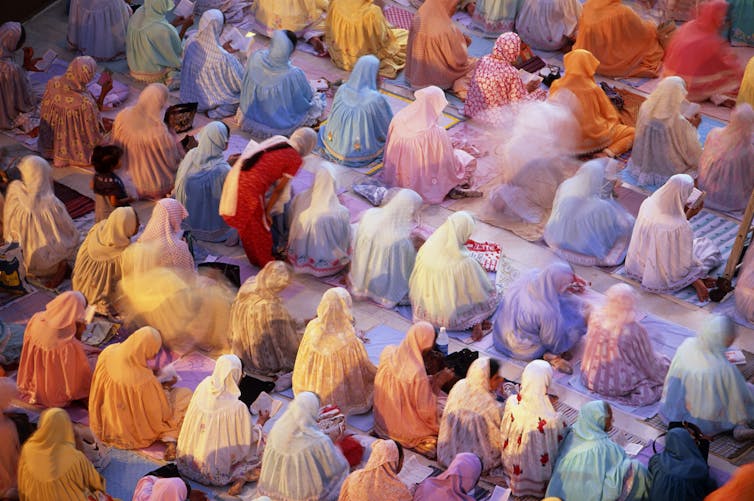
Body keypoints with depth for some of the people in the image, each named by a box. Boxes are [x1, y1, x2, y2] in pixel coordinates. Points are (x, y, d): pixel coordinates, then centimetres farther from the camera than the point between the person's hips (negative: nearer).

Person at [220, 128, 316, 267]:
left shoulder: (277, 140, 15)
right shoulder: (296, 160, -3)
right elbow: (279, 189, 1)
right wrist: (267, 211, 9)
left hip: (235, 177, 7)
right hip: (250, 188, -7)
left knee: (246, 228, 25)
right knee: (260, 229, 16)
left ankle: (255, 259, 43)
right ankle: (266, 263, 33)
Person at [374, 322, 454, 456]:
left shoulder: (388, 353, -14)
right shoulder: (417, 372, -34)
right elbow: (426, 412, -23)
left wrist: (433, 379, 4)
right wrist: (439, 382, -15)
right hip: (404, 429, -7)